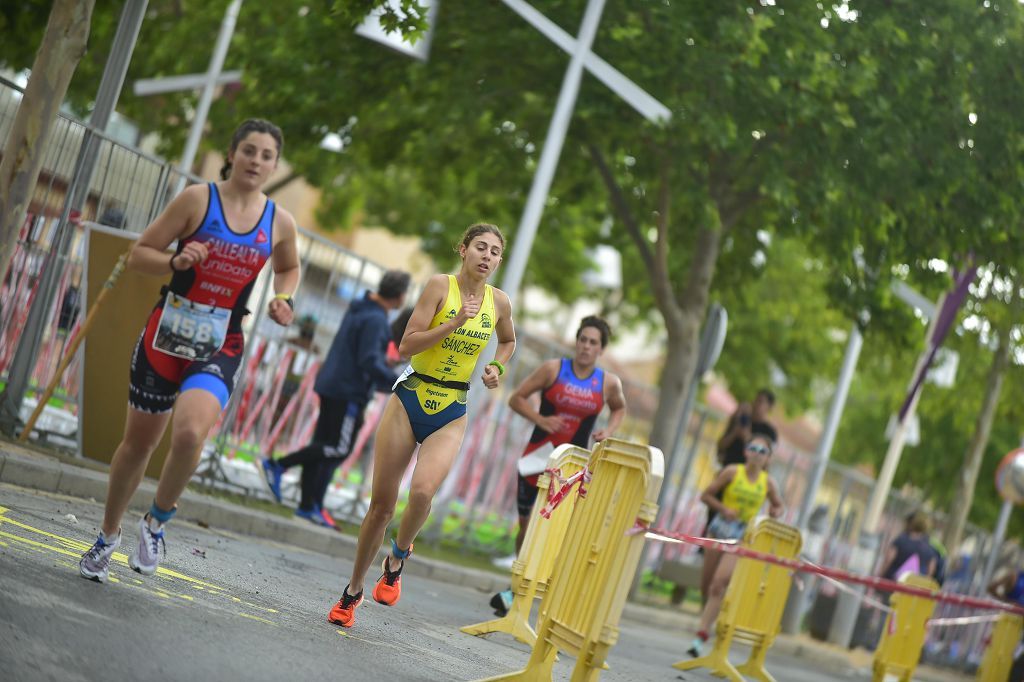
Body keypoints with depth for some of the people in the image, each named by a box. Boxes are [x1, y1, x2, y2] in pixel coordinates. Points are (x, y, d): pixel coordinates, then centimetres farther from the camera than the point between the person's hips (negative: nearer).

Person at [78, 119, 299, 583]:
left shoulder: (279, 223, 3)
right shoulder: (197, 199, -5)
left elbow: (289, 268, 24)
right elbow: (138, 255, -2)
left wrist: (283, 300, 5)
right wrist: (175, 261, -21)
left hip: (220, 346, 1)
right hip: (169, 332, 0)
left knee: (190, 434, -25)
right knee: (138, 442, 10)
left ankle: (156, 523, 2)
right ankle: (108, 535, 34)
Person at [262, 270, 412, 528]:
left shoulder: (360, 308, 12)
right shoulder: (375, 320, -16)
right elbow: (370, 362, -22)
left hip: (332, 386, 10)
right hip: (349, 392, -10)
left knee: (322, 445, 10)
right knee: (339, 448, -5)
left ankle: (309, 506, 13)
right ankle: (278, 466, -4)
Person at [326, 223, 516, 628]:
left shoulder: (499, 302, 4)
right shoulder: (441, 286, -7)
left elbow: (508, 341, 26)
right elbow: (406, 345, -13)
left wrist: (496, 368, 7)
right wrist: (455, 322, -21)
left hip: (451, 414, 2)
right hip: (410, 400, -1)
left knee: (423, 491, -25)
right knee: (381, 503, 2)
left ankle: (398, 556, 6)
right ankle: (353, 590, 21)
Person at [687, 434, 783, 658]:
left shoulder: (768, 483, -1)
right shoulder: (732, 472, -4)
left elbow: (778, 507, 16)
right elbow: (706, 495, 0)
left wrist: (774, 513, -7)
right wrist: (724, 508, -15)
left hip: (743, 537, -1)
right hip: (721, 528, 2)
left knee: (718, 585, -15)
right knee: (706, 584, 8)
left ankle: (701, 637, -15)